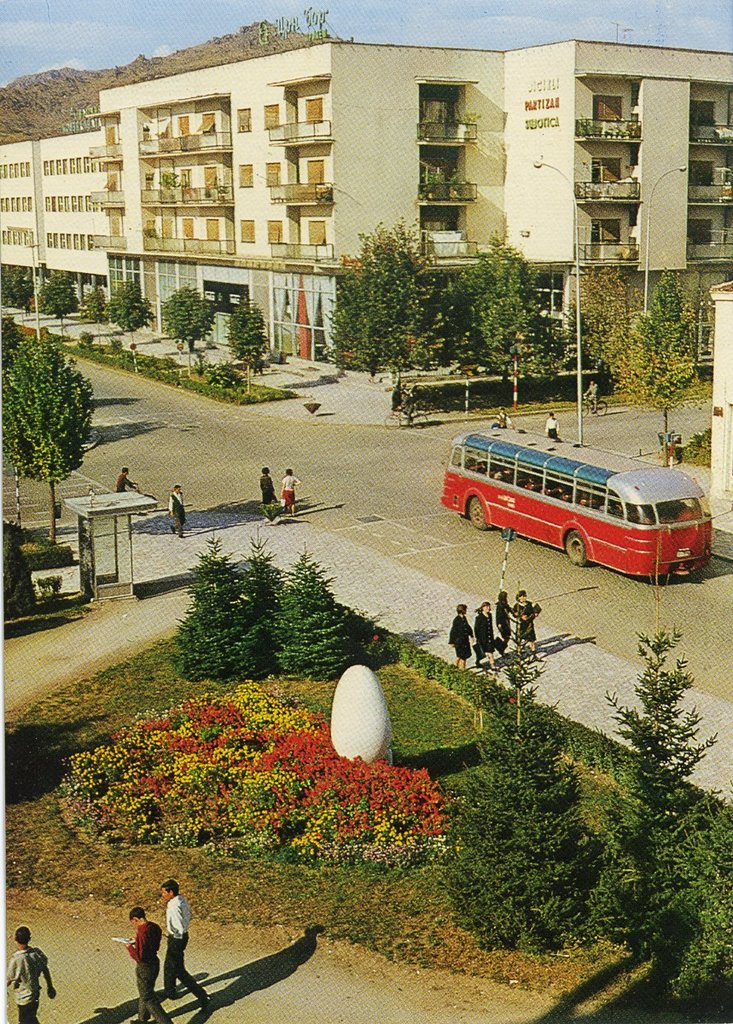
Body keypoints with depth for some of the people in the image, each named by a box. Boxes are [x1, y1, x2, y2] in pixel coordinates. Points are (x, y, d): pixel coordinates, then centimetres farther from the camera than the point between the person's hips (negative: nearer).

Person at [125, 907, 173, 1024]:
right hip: (154, 963, 9)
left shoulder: (142, 933, -28)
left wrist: (130, 947, -9)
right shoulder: (155, 927, -2)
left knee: (148, 998, 5)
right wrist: (136, 942, 13)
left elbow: (139, 957, -25)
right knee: (144, 993, 28)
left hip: (144, 968, -9)